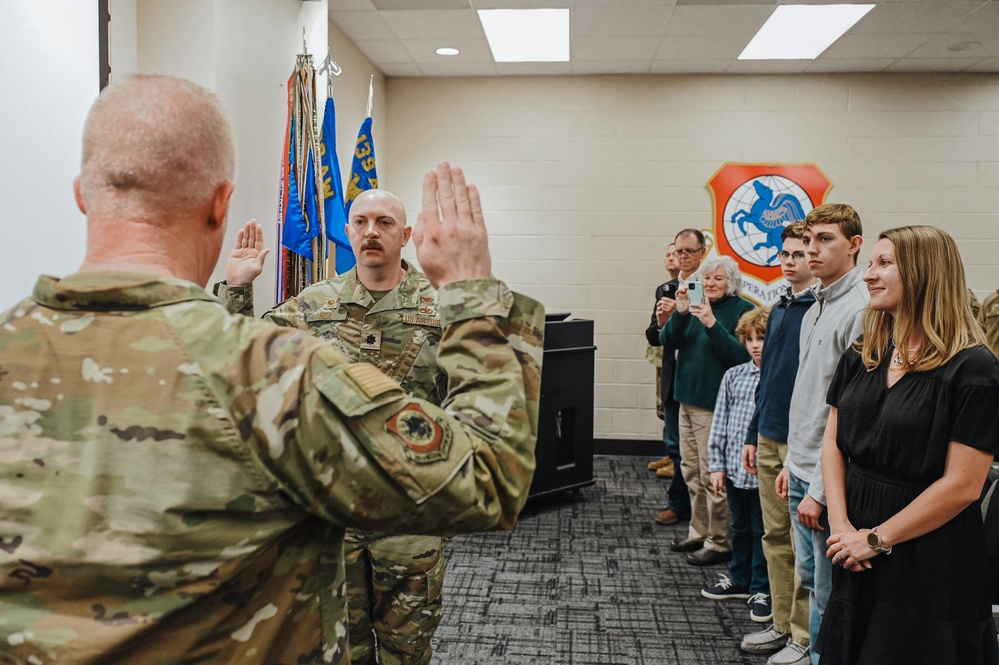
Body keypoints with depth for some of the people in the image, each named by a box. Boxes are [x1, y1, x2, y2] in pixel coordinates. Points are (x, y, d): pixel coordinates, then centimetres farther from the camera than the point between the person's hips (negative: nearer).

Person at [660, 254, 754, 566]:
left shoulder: (742, 310, -9)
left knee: (712, 476, -4)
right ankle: (699, 532, 30)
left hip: (714, 404, -8)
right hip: (688, 399, 8)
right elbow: (668, 340, 3)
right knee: (691, 471, 16)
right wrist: (680, 313, -13)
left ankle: (719, 543, 8)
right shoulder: (698, 305, 10)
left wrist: (712, 324, -26)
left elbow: (741, 356, -20)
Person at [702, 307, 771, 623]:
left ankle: (761, 589, 23)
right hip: (734, 468, 4)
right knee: (740, 527, 20)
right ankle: (740, 580, 36)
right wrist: (717, 465, 5)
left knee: (762, 531, 8)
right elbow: (719, 423, 7)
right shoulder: (734, 376, 5)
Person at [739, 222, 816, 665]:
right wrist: (753, 434, 19)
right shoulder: (779, 309, 14)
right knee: (775, 536, 14)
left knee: (804, 543, 1)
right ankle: (782, 625, 26)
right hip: (769, 439, 8)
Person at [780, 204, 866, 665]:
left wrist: (821, 488, -20)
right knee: (809, 578, 20)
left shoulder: (862, 310, -17)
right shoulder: (816, 308, 13)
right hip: (801, 471, 9)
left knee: (828, 593, 3)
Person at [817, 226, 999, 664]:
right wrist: (841, 524, -9)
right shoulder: (861, 356, 5)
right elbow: (832, 442, 4)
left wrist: (877, 538, -15)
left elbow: (962, 485, -18)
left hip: (927, 558, -6)